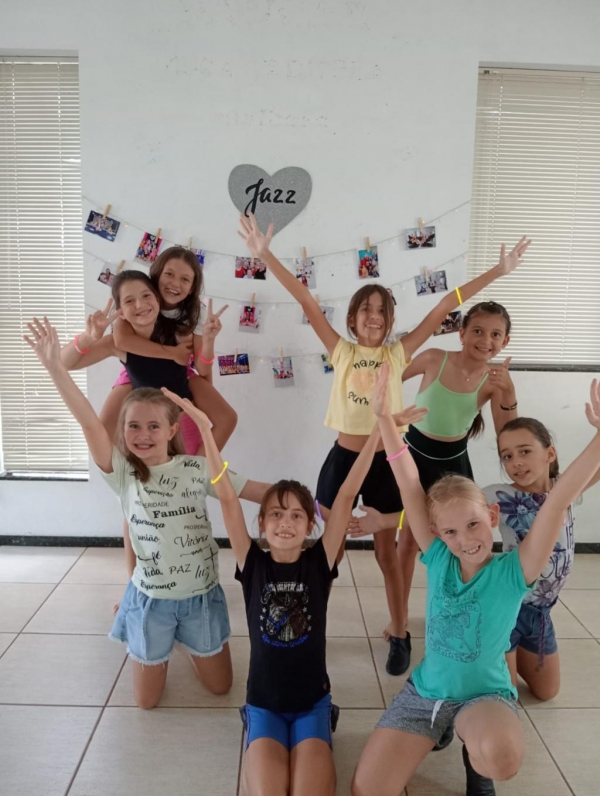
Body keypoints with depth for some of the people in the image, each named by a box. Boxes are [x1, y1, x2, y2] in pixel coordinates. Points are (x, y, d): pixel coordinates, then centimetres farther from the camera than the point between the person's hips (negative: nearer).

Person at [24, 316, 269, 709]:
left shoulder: (198, 468, -11)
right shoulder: (123, 473, -13)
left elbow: (261, 492, -10)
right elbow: (90, 423, -27)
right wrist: (55, 367, -39)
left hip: (201, 595, 1)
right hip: (151, 598, 0)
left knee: (220, 686, 18)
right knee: (146, 699, 16)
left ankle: (186, 643, 46)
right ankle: (163, 653, 46)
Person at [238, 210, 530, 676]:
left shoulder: (399, 354, -1)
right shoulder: (341, 352, -1)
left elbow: (442, 308, -4)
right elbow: (306, 301, -7)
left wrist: (498, 271, -2)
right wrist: (265, 254, -10)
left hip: (385, 461, 0)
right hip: (343, 459, 1)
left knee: (387, 552, 13)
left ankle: (400, 636, 29)